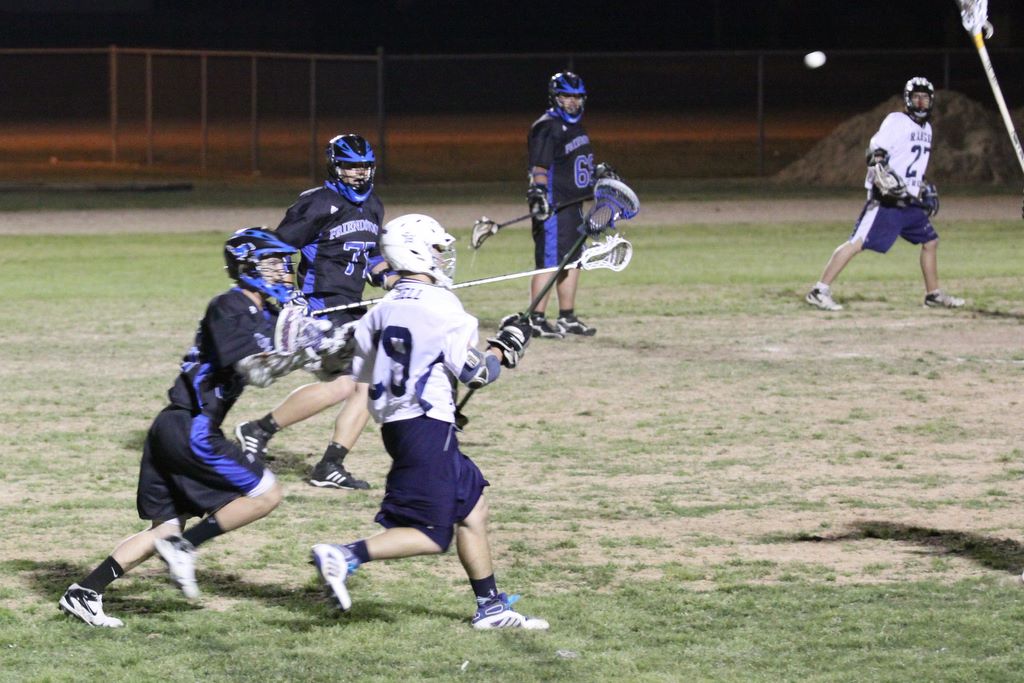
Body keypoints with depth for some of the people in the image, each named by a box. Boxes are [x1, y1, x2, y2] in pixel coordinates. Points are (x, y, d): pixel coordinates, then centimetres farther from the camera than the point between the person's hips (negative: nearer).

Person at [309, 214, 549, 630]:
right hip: (428, 428, -9)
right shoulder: (441, 308, -13)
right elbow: (476, 374, -11)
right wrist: (505, 347, 6)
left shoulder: (383, 311, 9)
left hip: (395, 422, 9)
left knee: (473, 507, 17)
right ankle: (344, 557, -18)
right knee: (431, 536, -6)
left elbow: (355, 373, 12)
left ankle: (491, 607, 21)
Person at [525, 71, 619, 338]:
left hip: (573, 204, 10)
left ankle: (567, 318, 23)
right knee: (550, 262, -10)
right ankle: (536, 319, -7)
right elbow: (540, 167, -19)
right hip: (553, 207, -10)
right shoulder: (547, 128, -12)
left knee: (572, 261, 15)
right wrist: (538, 193, -30)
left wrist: (597, 172, 21)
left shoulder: (575, 127, 18)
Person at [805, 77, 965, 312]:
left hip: (911, 201, 9)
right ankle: (820, 291, -18)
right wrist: (883, 175, -31)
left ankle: (933, 294, 28)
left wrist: (926, 190, 25)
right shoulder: (896, 121, -7)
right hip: (886, 198, -9)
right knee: (858, 242, -16)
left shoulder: (926, 128, 18)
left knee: (930, 241, 12)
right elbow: (875, 153, -16)